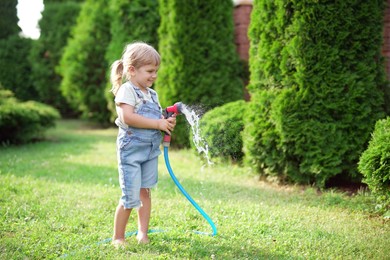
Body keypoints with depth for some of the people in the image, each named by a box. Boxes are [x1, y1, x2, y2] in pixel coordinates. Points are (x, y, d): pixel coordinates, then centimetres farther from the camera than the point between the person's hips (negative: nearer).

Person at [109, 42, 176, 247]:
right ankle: (118, 237, 8)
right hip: (131, 150, -7)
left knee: (145, 192, 11)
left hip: (151, 150, 8)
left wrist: (167, 122, -3)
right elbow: (127, 117, -25)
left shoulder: (152, 94, 14)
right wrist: (158, 124, -22)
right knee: (130, 197, -6)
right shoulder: (127, 90, -11)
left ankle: (142, 233, 20)